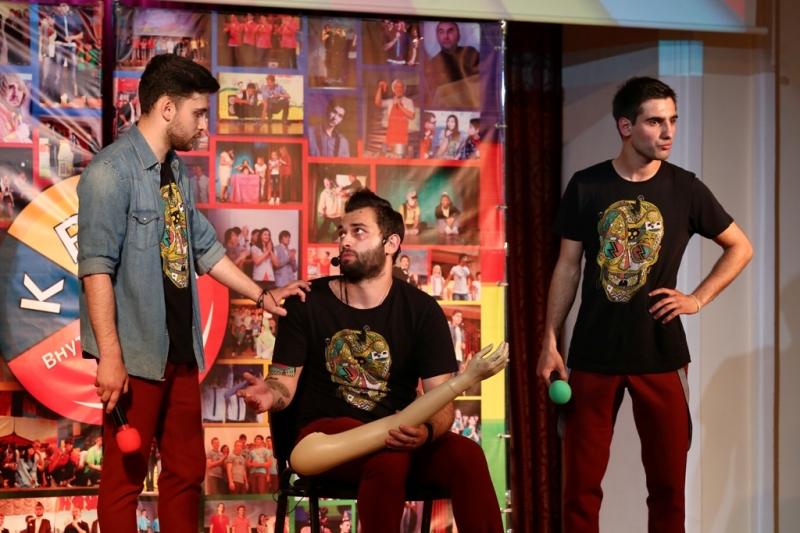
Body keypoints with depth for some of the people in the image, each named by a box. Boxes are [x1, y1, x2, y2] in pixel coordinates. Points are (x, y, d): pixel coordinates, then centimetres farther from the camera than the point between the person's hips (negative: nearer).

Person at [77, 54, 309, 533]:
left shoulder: (178, 172, 13)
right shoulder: (111, 171, -13)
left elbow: (204, 248, 23)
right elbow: (96, 267, -18)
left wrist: (261, 295, 22)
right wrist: (110, 356, -22)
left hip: (181, 350, 8)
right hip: (135, 354, -8)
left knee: (187, 469, 13)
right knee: (126, 475, 0)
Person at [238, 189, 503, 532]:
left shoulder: (421, 310, 1)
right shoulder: (308, 302, 0)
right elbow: (284, 381, 1)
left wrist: (426, 431, -29)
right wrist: (271, 394, -25)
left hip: (397, 436, 2)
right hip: (325, 432, -1)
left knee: (468, 456, -30)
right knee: (388, 457, -37)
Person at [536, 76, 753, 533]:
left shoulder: (685, 188, -1)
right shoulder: (586, 187, -1)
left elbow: (741, 248, 10)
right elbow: (568, 267, 4)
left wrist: (698, 299, -1)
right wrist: (550, 341, -1)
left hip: (661, 356, 0)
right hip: (594, 355, 0)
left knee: (668, 483, 5)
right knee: (582, 483, 3)